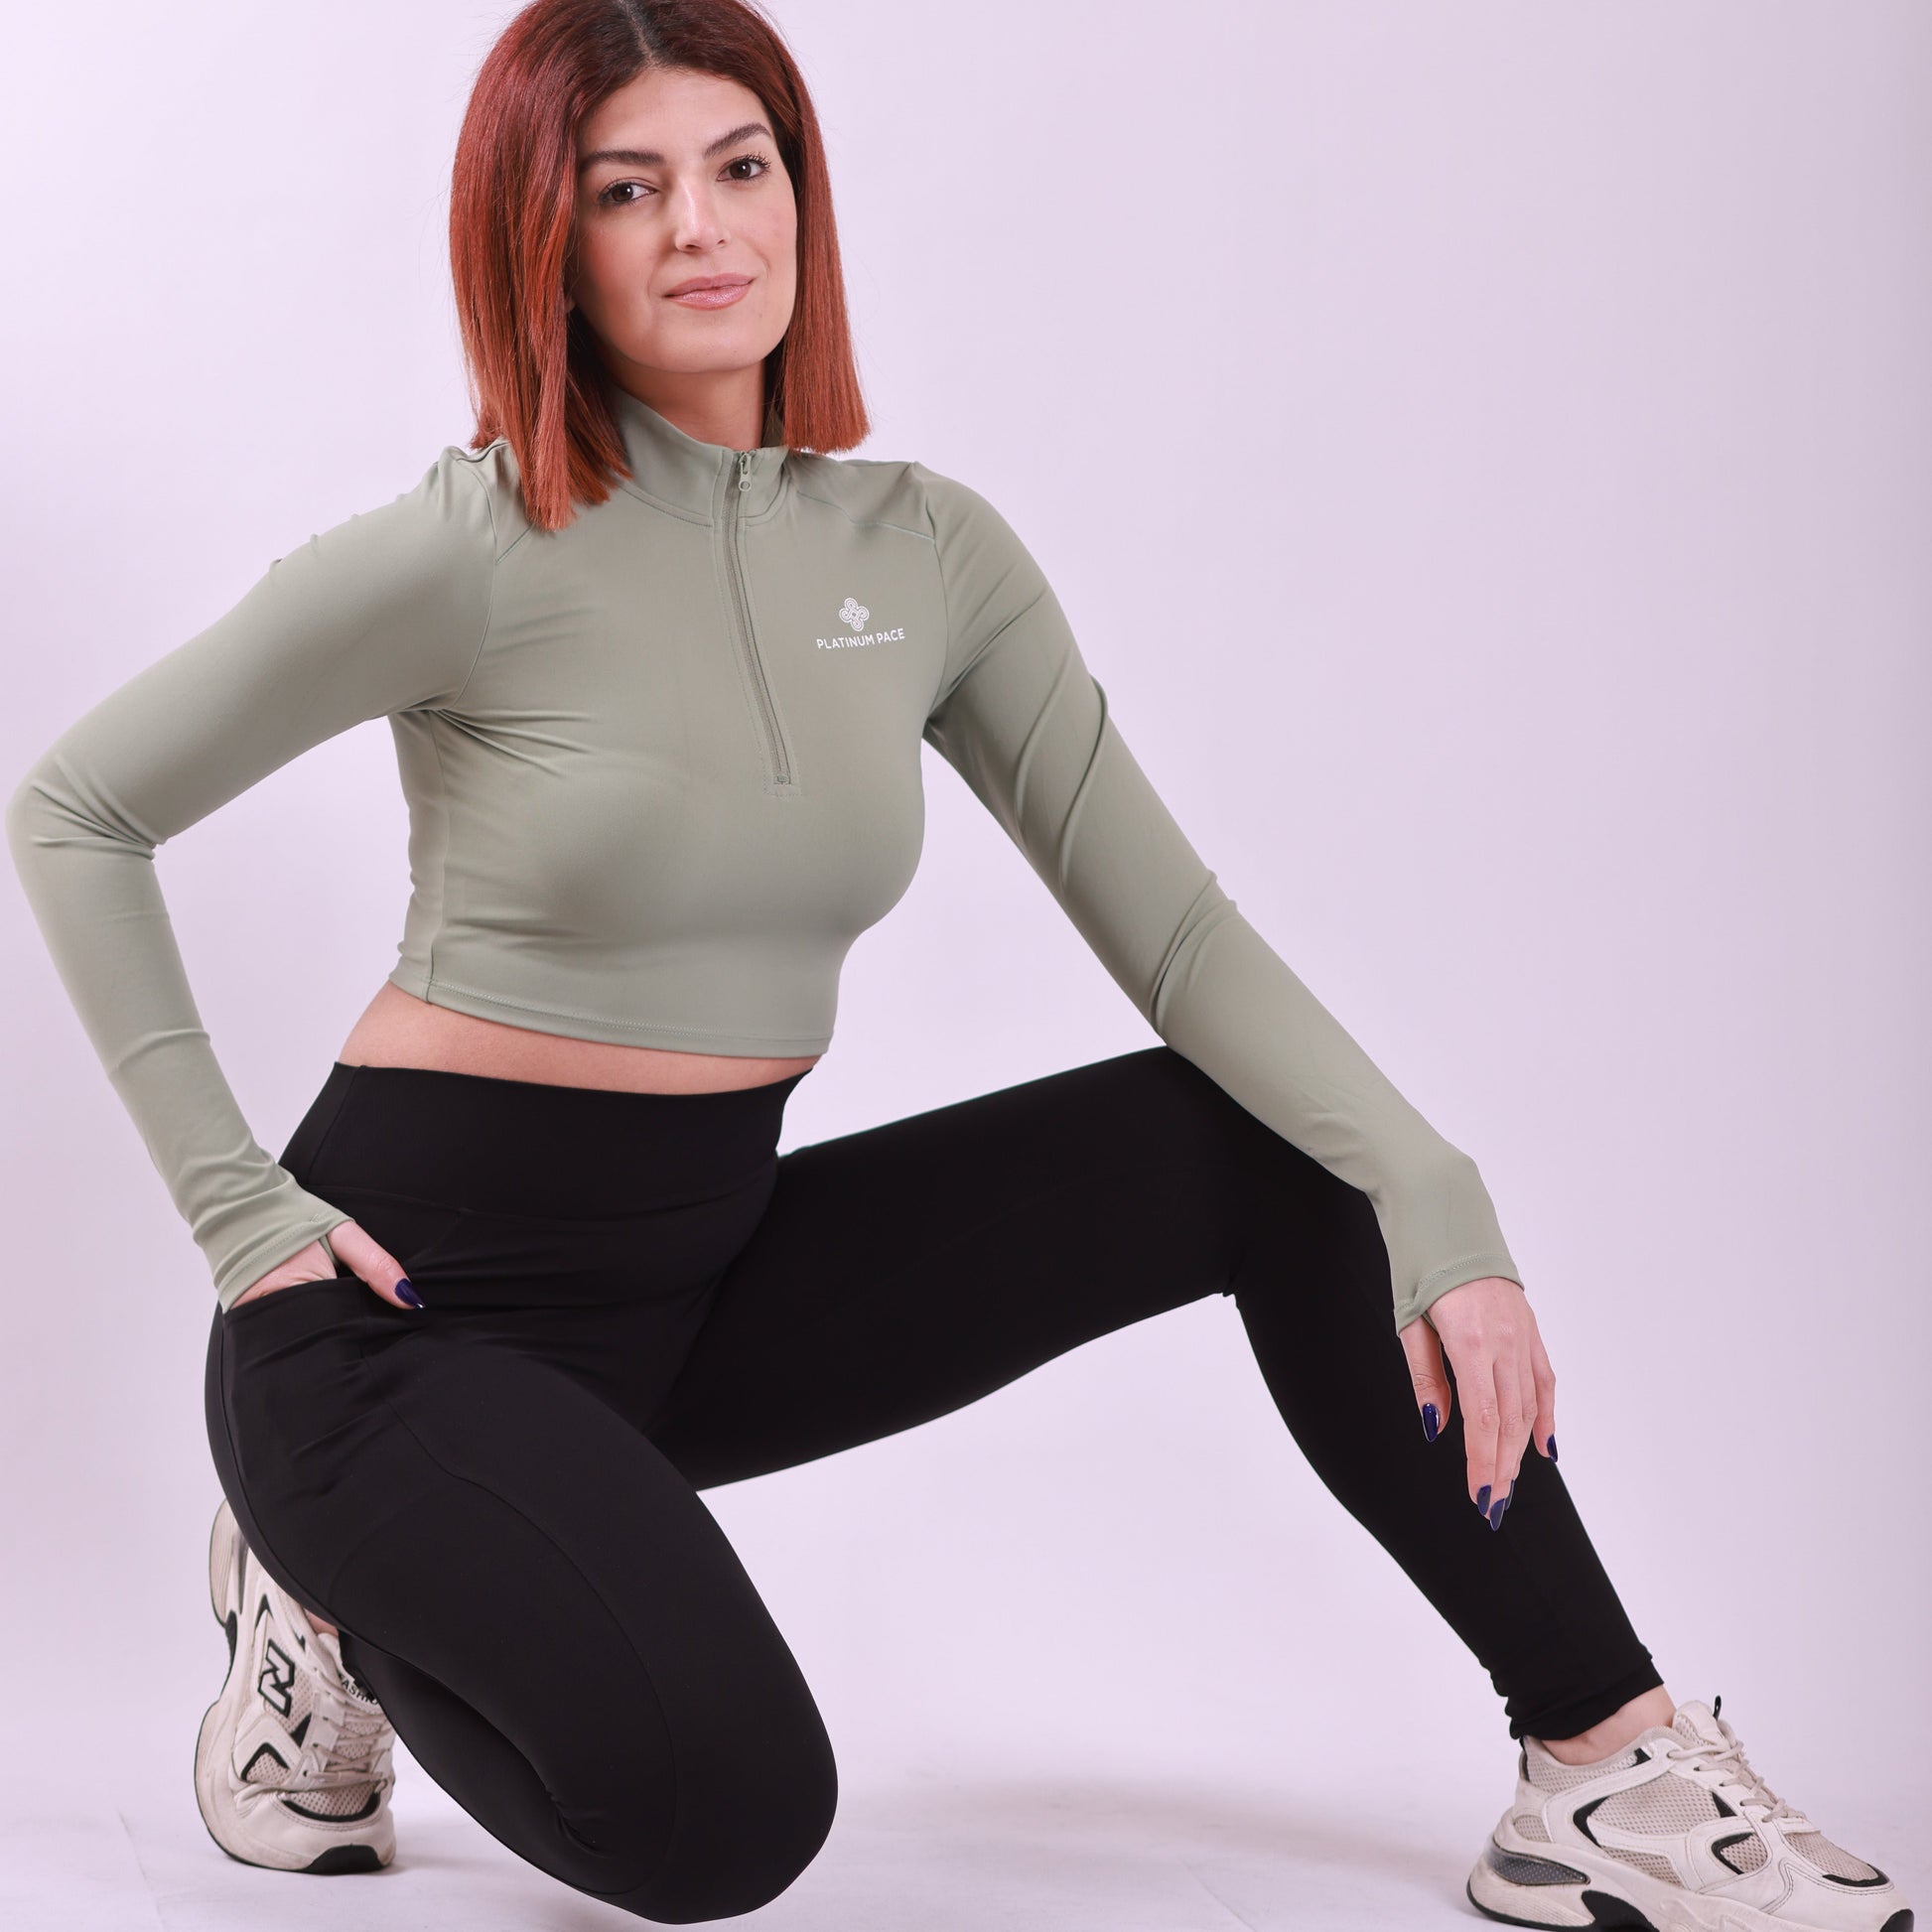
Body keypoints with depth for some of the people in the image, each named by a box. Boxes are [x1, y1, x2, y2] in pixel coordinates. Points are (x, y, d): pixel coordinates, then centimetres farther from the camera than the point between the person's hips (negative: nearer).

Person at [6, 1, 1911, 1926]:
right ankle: (348, 1605, 4)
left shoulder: (930, 554, 1)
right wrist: (233, 1207, -13)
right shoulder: (474, 557, -15)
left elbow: (1171, 926, -4)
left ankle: (1608, 1769, -1)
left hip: (709, 1263, 6)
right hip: (417, 1298, -6)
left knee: (1280, 1151, -6)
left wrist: (1434, 1201, -17)